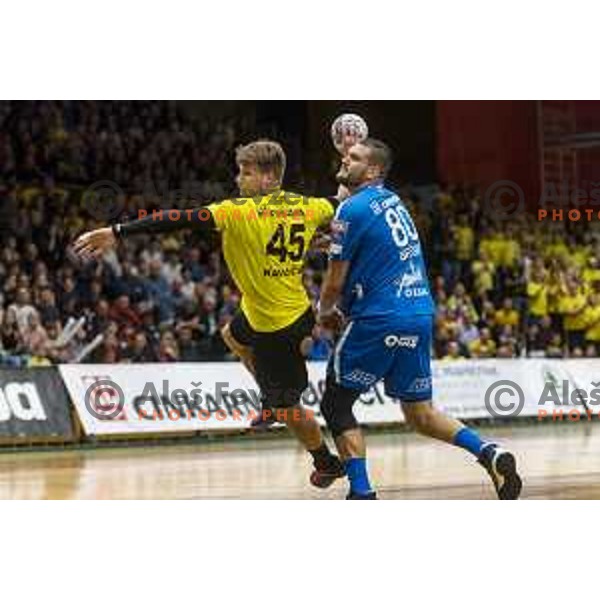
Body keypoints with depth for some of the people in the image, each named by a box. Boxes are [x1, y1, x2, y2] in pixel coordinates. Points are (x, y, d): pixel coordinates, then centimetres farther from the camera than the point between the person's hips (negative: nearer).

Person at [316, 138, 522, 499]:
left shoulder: (354, 209, -10)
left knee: (336, 405, 5)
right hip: (421, 315, 8)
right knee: (419, 413, 15)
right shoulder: (393, 201, 17)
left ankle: (362, 495, -2)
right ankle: (488, 453, -5)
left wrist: (325, 312, 13)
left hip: (379, 321, -8)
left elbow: (336, 282, -7)